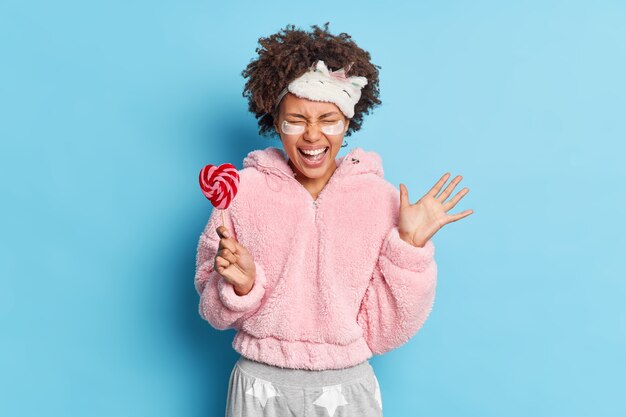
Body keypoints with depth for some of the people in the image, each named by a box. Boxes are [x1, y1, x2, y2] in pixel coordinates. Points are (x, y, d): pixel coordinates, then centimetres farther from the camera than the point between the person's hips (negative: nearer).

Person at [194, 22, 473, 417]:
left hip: (348, 385, 0)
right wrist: (241, 285, -19)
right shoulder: (242, 190, -8)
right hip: (260, 385, 1)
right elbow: (217, 314, 0)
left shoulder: (382, 198, -8)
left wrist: (410, 246, -16)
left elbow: (383, 332, -7)